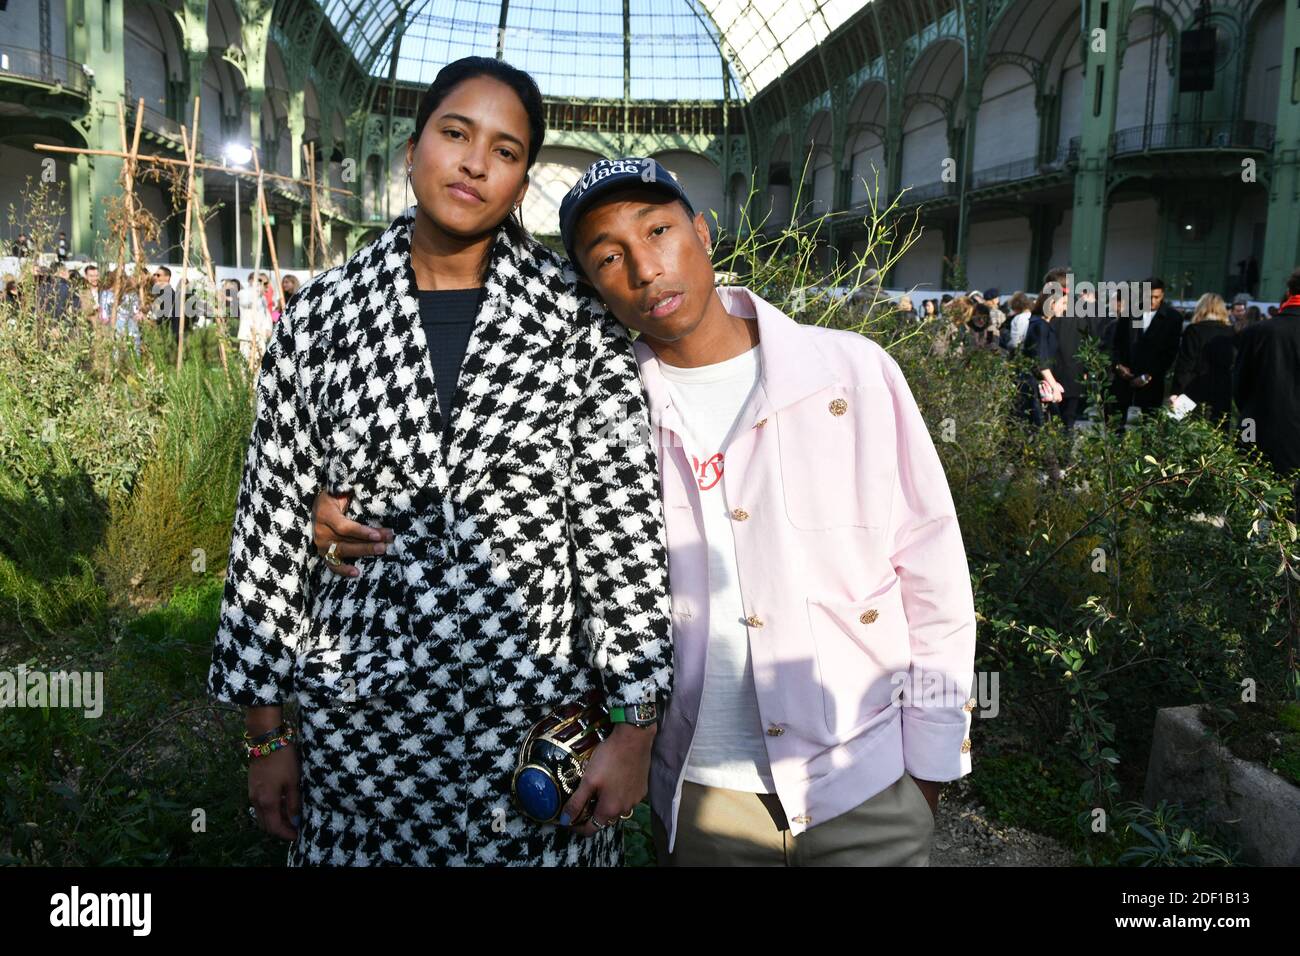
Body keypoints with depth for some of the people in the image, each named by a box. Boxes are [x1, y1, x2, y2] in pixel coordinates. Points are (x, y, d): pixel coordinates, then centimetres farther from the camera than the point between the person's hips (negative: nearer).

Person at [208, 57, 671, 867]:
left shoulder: (578, 321, -5)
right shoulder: (321, 315, -1)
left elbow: (625, 530, -6)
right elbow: (272, 525, 3)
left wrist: (637, 727, -7)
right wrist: (267, 732, 5)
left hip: (535, 729, -1)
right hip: (359, 724, 2)